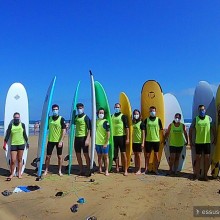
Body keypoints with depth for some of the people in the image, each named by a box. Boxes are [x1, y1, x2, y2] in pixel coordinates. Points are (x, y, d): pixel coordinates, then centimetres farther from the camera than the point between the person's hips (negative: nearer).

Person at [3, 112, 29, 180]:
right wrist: (4, 144, -3)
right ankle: (12, 174, 10)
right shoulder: (11, 125, 0)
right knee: (13, 160, -5)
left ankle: (19, 173, 15)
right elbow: (7, 135, 1)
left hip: (21, 144, 1)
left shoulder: (22, 125, 4)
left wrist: (27, 142, 15)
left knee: (20, 159, 7)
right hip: (13, 144, -1)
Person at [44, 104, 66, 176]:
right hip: (50, 140, 3)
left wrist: (61, 141, -16)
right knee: (48, 156, 5)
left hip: (59, 141, -3)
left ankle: (60, 171, 20)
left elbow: (64, 131, -10)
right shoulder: (49, 118, 4)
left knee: (59, 156, 7)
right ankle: (46, 170, 19)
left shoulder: (61, 119, -7)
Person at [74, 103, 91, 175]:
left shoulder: (86, 117, -7)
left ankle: (88, 170, 9)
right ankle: (81, 170, 20)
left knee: (86, 154, -1)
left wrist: (87, 139, -19)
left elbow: (89, 129, -13)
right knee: (78, 155, 9)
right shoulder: (76, 117, 11)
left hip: (84, 138, -6)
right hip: (77, 137, 6)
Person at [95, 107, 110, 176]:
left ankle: (106, 171, 11)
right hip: (97, 143, 4)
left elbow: (108, 133, -10)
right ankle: (100, 169, 24)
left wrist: (106, 143, -14)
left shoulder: (105, 122, -8)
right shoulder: (96, 121, 7)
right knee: (99, 156, 13)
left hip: (104, 143, -4)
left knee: (105, 156, 4)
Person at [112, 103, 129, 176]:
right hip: (114, 137, 4)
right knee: (115, 153, 9)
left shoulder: (123, 116, -2)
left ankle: (125, 170, 4)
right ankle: (117, 168, 21)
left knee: (123, 153, -1)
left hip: (121, 137, -4)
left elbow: (127, 128, -6)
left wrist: (127, 138, -11)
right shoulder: (111, 116, 10)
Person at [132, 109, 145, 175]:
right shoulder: (133, 123, 9)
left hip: (139, 142, -5)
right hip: (134, 141, 6)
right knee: (135, 155, 10)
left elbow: (143, 133, -8)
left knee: (138, 155, -1)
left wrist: (143, 142, -13)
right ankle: (136, 169, 19)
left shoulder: (141, 123, -7)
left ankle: (139, 170, 7)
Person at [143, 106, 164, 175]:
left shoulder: (158, 119, 2)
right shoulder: (146, 120, 4)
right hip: (148, 140, 1)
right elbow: (144, 130, 6)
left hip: (156, 140, 0)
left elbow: (161, 129, 6)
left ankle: (156, 169, 15)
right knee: (147, 155, 6)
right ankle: (146, 169, 16)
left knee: (156, 155, 5)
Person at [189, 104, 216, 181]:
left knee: (207, 158, 3)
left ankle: (205, 175, 16)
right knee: (198, 158, 5)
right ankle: (196, 175, 14)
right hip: (198, 142, -1)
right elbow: (191, 130, 3)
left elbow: (213, 129, 11)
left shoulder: (209, 118, 3)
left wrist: (214, 138, 6)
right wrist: (191, 141, 0)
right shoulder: (195, 119, 0)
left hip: (207, 142, 1)